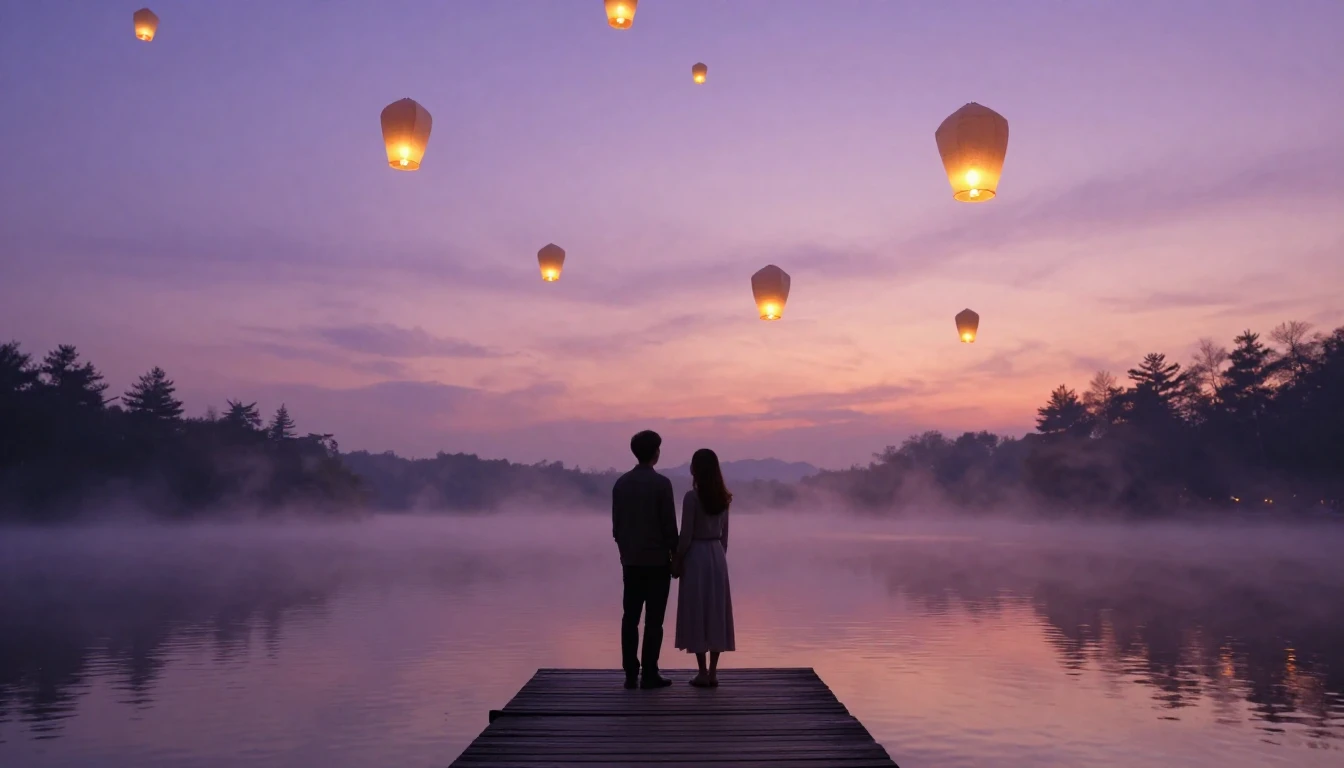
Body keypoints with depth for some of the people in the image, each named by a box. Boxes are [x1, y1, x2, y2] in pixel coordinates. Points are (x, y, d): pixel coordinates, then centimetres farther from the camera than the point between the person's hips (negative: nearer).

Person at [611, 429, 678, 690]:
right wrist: (676, 557, 0)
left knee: (630, 617, 7)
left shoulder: (620, 484, 4)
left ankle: (631, 674, 8)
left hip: (631, 561, 5)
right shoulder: (661, 483, -11)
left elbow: (616, 524, 7)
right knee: (654, 619, 0)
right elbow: (669, 526, -11)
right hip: (657, 560, -5)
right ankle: (649, 674, 1)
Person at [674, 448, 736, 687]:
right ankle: (713, 672, 10)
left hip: (696, 556, -6)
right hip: (717, 555, 6)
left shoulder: (692, 496, -13)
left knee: (697, 614, 1)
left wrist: (676, 561, -2)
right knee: (716, 613, 8)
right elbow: (724, 534, 10)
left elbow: (686, 535, -13)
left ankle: (703, 672, 3)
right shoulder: (723, 497, 5)